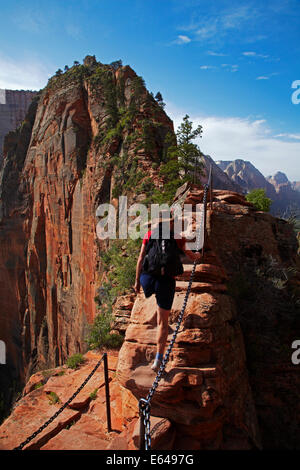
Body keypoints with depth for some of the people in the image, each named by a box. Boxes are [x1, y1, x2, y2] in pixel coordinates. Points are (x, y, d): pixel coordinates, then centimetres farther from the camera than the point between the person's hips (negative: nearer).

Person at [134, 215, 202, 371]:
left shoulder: (149, 234, 5)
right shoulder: (178, 238, 2)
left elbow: (141, 258, 3)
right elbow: (192, 256, 16)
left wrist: (137, 281, 10)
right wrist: (198, 255, 40)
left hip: (148, 278, 2)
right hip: (166, 281, -2)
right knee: (163, 322, 8)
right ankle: (158, 359, 12)